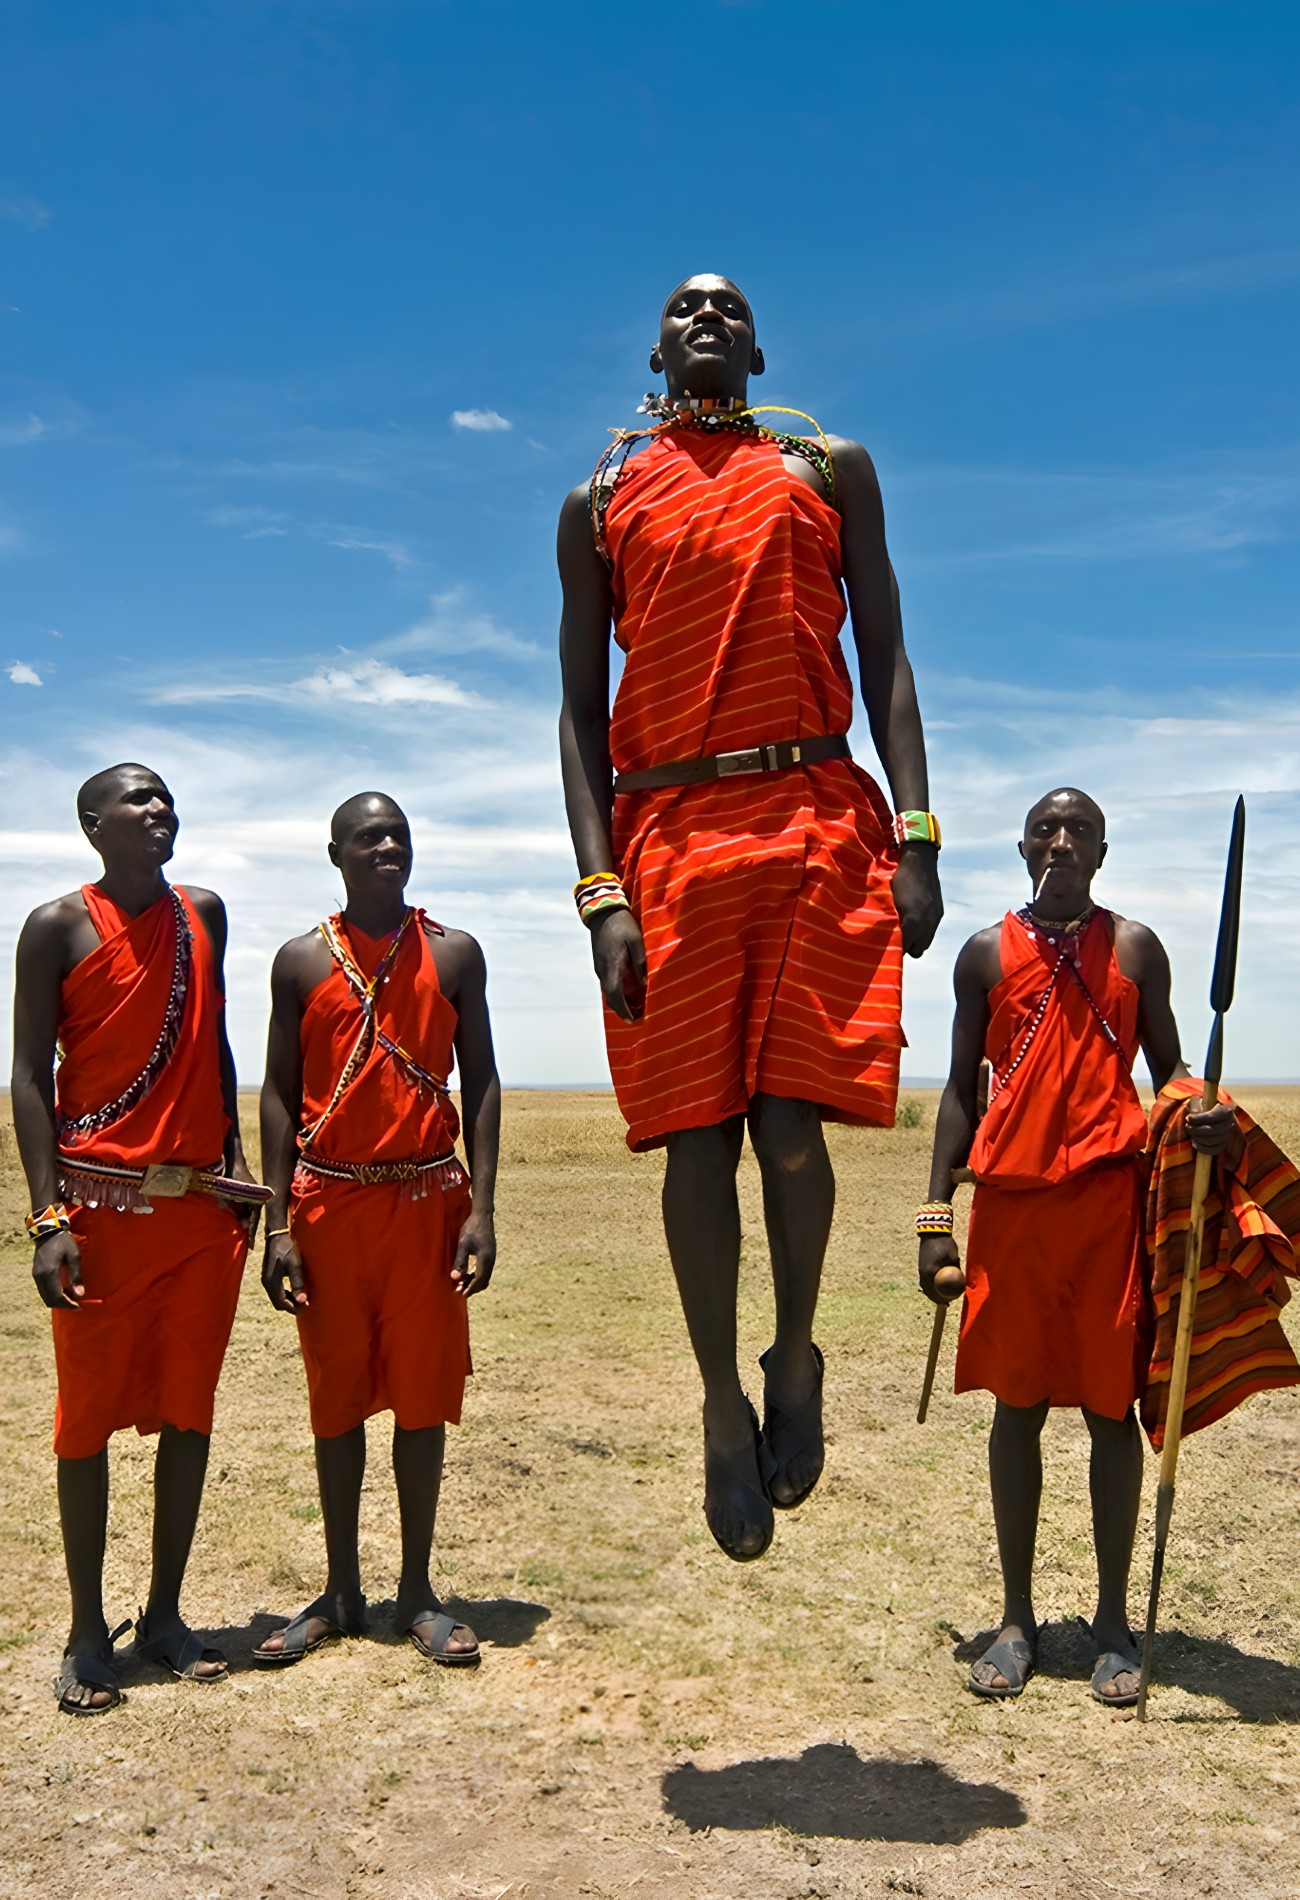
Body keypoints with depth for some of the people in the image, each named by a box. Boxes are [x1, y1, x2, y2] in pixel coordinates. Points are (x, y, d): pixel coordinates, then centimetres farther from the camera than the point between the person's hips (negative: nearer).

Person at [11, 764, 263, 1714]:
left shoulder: (205, 915, 12)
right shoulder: (58, 928, -2)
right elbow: (32, 1074, -5)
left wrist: (236, 1155, 12)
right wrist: (48, 1219, -12)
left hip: (203, 1209, 4)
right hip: (100, 1208, -4)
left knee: (188, 1412, 7)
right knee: (90, 1414, 3)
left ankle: (166, 1614, 20)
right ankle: (89, 1632, 14)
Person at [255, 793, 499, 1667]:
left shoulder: (453, 954, 5)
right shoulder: (301, 962, 5)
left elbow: (482, 1084, 4)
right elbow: (279, 1094, 5)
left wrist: (481, 1210, -5)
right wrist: (279, 1225, -2)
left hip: (427, 1199, 0)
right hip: (328, 1202, 0)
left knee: (423, 1394, 3)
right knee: (337, 1396, 8)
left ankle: (418, 1592, 16)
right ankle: (341, 1593, 20)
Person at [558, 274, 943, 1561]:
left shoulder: (831, 469, 17)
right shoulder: (602, 504, 16)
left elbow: (886, 661, 11)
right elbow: (580, 709, 10)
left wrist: (914, 837, -2)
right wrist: (600, 892, -3)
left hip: (819, 819, 0)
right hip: (668, 830, 1)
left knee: (791, 1118, -7)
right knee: (697, 1134, -1)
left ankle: (796, 1356, 18)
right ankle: (724, 1402, 14)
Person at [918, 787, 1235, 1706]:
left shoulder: (1134, 946, 8)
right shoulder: (986, 954, 8)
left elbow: (1168, 1066, 12)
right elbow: (962, 1088, 9)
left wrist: (1206, 1115, -13)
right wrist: (937, 1214, 2)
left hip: (1111, 1197, 0)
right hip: (1011, 1199, 1)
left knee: (1112, 1407, 4)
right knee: (1017, 1408, 6)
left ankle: (1114, 1620, 18)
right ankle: (1018, 1620, 18)